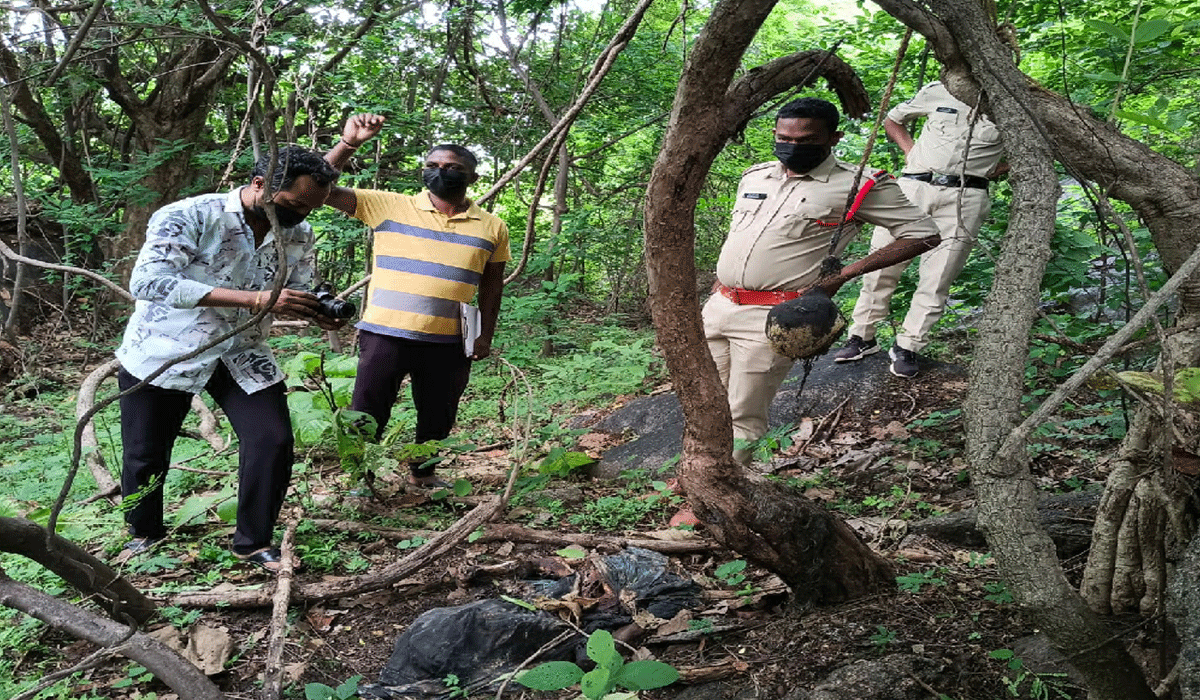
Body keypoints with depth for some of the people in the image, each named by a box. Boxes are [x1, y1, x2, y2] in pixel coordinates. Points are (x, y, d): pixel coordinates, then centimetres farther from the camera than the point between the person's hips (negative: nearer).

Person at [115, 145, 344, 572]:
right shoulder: (189, 216, -24)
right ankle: (144, 533, 38)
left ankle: (254, 542, 10)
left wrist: (317, 313, -22)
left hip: (242, 355, 4)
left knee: (273, 441, -10)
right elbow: (148, 282, -35)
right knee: (144, 455, 9)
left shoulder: (298, 235, -6)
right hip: (163, 352, -3)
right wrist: (253, 298, -42)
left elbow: (297, 294, 6)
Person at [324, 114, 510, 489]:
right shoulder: (389, 206, -3)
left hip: (449, 343, 2)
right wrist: (349, 142, -18)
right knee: (366, 415, 6)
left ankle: (422, 473, 42)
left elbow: (491, 286, 13)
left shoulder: (492, 228, 4)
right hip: (385, 334, -2)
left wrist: (486, 335, 7)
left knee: (437, 418, 17)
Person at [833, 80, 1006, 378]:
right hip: (915, 186, 2)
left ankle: (908, 346, 9)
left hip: (964, 199, -1)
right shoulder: (938, 91, 9)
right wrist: (909, 150, 6)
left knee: (936, 280, -2)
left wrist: (995, 171, 4)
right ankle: (863, 336, 15)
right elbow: (892, 120, 22)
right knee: (881, 264, 2)